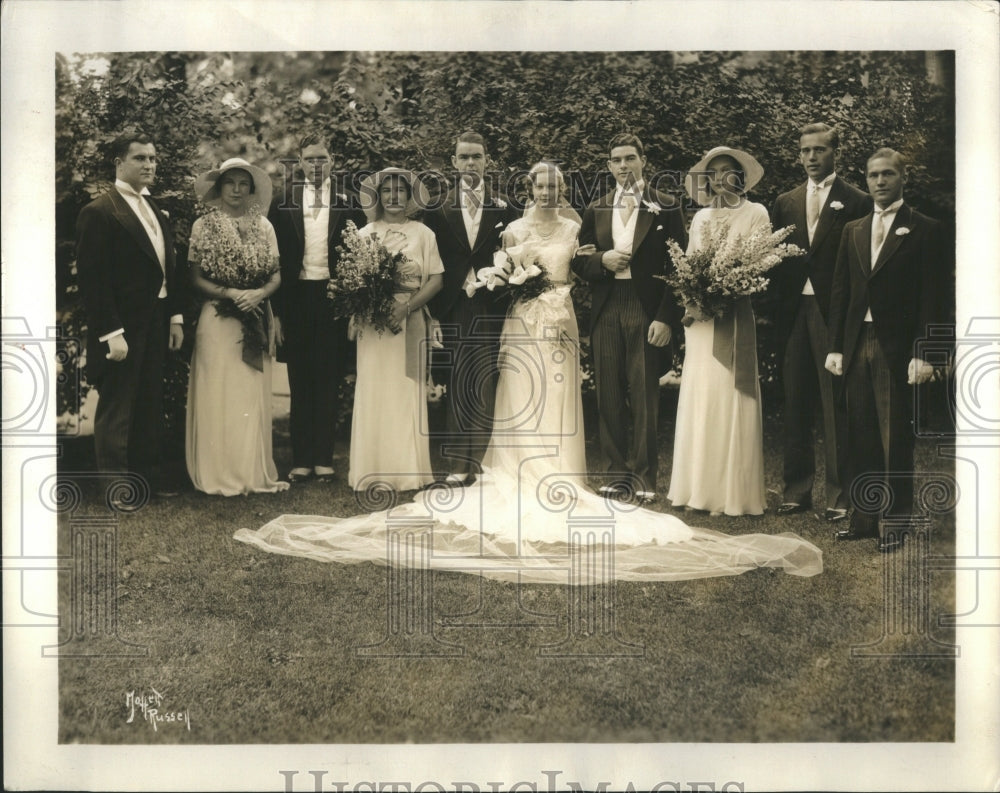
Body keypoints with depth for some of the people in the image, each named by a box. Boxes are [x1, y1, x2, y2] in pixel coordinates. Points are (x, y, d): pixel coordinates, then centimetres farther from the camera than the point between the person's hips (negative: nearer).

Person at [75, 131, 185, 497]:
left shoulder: (157, 212, 13)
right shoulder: (98, 212, -12)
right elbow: (92, 278, -16)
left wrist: (175, 317, 9)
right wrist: (111, 333, -20)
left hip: (155, 325, 8)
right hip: (121, 329, -8)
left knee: (150, 405, 16)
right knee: (116, 408, 3)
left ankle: (149, 476, 28)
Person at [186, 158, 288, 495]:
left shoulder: (263, 225, 9)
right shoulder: (203, 226, 1)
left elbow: (276, 274, 8)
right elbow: (196, 278, -2)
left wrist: (260, 293, -12)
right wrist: (230, 293, -15)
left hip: (256, 319, 3)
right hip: (217, 318, -3)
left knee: (254, 395, 4)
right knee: (219, 395, -3)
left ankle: (255, 472, 11)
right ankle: (220, 475, 3)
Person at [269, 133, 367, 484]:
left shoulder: (348, 203, 4)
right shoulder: (283, 203, 6)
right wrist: (276, 311, -1)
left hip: (334, 299, -1)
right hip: (297, 299, 1)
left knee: (329, 382, 4)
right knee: (300, 384, 6)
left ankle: (324, 458, 11)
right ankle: (301, 459, 11)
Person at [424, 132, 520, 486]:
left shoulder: (504, 209, 7)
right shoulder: (439, 210, 7)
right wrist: (435, 310, -1)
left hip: (490, 309, 0)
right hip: (454, 309, 0)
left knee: (484, 386, -3)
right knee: (457, 385, 0)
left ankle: (475, 460, 5)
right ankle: (460, 462, 5)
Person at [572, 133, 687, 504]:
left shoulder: (666, 207, 3)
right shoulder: (596, 210, 14)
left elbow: (680, 265, -2)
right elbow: (579, 262, 15)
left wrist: (666, 317, -11)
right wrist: (601, 260, -8)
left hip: (646, 310, -4)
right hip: (605, 311, 4)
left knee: (645, 394, -3)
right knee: (608, 394, 5)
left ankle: (644, 474, 6)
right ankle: (616, 470, 15)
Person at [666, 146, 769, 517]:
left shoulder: (755, 213, 2)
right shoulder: (700, 217, 18)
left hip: (733, 314, -5)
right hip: (699, 315, 5)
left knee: (730, 399, -6)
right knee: (698, 398, 4)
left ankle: (734, 492, -1)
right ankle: (699, 488, 9)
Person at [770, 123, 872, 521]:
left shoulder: (856, 201, 0)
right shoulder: (785, 203, 15)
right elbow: (774, 258, 14)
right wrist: (781, 297, 1)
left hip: (834, 313, -5)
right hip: (795, 313, 5)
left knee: (837, 406, -2)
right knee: (795, 405, 8)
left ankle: (838, 494, 5)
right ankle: (797, 490, 16)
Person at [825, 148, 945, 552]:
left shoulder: (923, 230, 0)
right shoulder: (853, 230, 14)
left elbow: (930, 296, -6)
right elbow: (840, 292, 13)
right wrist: (835, 347, 6)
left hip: (897, 348, -4)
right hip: (857, 347, 5)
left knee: (895, 439, 2)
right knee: (860, 437, 8)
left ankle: (895, 522, 11)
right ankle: (863, 516, 17)